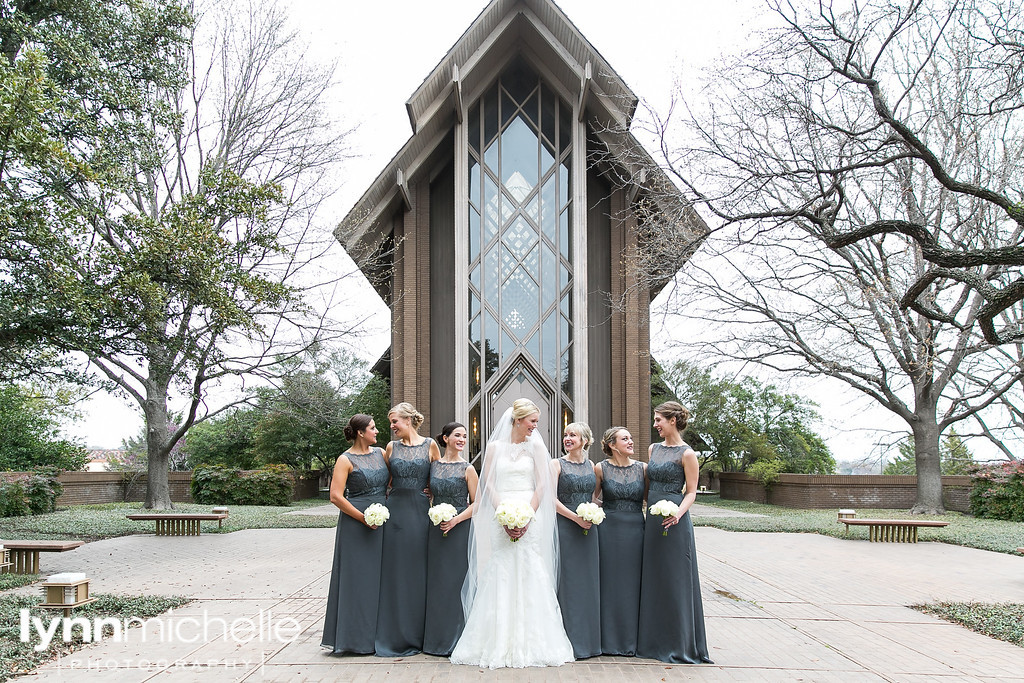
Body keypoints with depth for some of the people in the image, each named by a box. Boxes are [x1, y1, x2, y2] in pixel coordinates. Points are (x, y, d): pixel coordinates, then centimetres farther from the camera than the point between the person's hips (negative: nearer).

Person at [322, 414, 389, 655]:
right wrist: (363, 518, -14)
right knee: (357, 578, -2)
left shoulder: (380, 453, 10)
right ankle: (356, 638, 6)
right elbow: (336, 496, -14)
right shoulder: (346, 460, -8)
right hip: (356, 525, -6)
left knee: (378, 576, 9)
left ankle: (376, 634, 18)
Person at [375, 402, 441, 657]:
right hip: (395, 509, 2)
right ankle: (395, 634, 12)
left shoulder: (430, 445, 2)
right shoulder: (391, 447, 8)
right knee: (395, 570, 3)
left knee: (418, 569, 3)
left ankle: (417, 634, 14)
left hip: (420, 511, -2)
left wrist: (428, 491, -3)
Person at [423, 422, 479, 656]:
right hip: (436, 529, 4)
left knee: (456, 580, -3)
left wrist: (456, 520, -15)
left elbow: (476, 503, -4)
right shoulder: (434, 465, 8)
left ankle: (455, 638, 7)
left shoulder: (467, 469, -3)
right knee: (436, 579, 7)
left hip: (459, 529, -4)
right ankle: (437, 637, 18)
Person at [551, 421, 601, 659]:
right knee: (568, 581, -2)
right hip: (566, 527, -5)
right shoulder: (557, 464, -3)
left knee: (588, 581, 8)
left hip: (588, 529, 5)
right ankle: (571, 641, 6)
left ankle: (588, 640, 18)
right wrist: (575, 517, -14)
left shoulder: (591, 465, 11)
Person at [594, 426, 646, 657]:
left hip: (635, 530, 2)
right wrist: (604, 507, -4)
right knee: (610, 582, 3)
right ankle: (609, 639, 15)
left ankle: (631, 639, 17)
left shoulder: (642, 468, 4)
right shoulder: (601, 468, -1)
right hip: (609, 530, -2)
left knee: (632, 583, 6)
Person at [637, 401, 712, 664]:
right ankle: (657, 640, 21)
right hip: (653, 518, 7)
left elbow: (691, 492, -9)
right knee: (653, 578, 11)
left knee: (675, 579, -1)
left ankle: (680, 644, 9)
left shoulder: (686, 454, -8)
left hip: (674, 521, -7)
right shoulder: (654, 448, 12)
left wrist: (679, 513, -24)